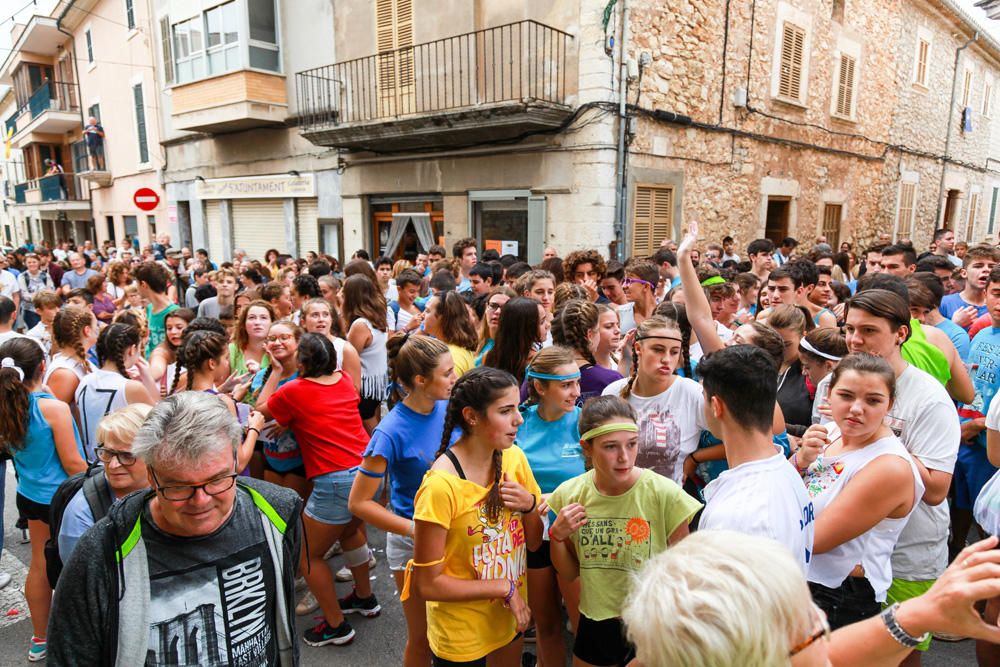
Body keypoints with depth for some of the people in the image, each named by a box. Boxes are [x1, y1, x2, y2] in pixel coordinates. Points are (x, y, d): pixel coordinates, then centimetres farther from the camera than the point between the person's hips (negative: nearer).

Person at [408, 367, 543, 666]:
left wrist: (529, 505, -19)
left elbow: (533, 542, 1)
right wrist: (504, 587, -18)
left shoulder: (514, 457, -10)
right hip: (462, 636, -5)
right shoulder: (442, 484, -29)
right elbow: (426, 584, -22)